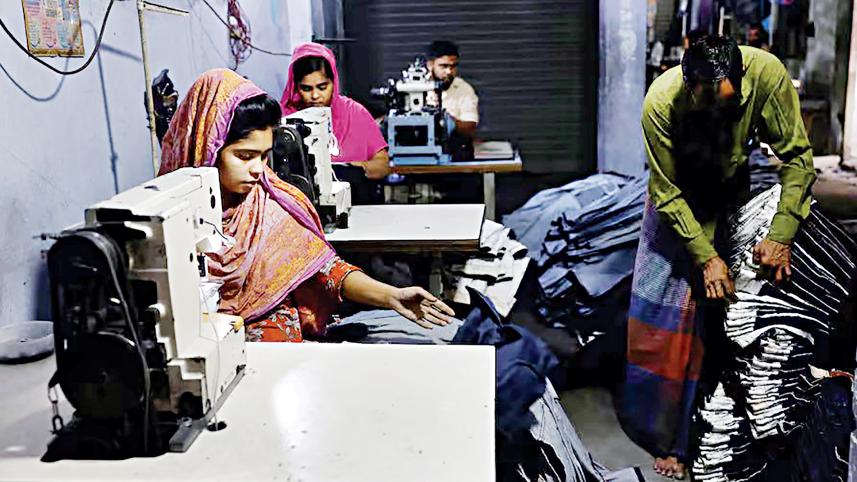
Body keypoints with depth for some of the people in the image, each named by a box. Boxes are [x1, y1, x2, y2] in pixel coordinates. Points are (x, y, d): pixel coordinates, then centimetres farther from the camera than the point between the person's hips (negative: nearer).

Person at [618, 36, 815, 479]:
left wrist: (781, 234, -24)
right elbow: (669, 193, -22)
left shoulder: (767, 74, -28)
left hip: (732, 199, 2)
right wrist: (706, 257, -25)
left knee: (723, 317, 4)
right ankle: (661, 430, 13)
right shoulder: (661, 102, -32)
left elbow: (797, 156, -17)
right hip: (678, 205, -2)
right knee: (662, 313, -2)